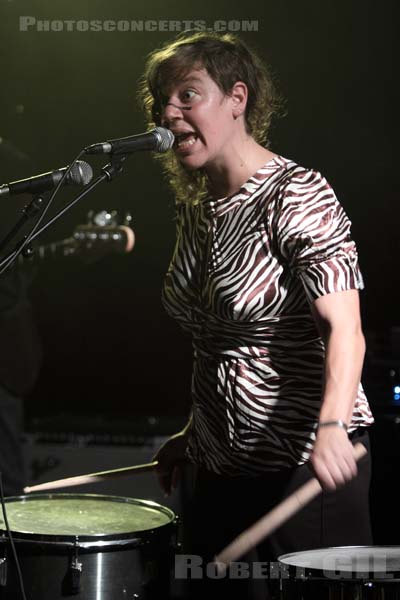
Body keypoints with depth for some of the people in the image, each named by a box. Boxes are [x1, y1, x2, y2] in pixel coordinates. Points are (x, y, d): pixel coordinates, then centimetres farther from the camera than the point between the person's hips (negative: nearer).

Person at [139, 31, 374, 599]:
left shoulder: (297, 195, -14)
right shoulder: (196, 209, 10)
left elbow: (344, 328, -25)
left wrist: (331, 426, -39)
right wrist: (193, 434, 17)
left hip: (305, 465, -8)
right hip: (222, 467, 8)